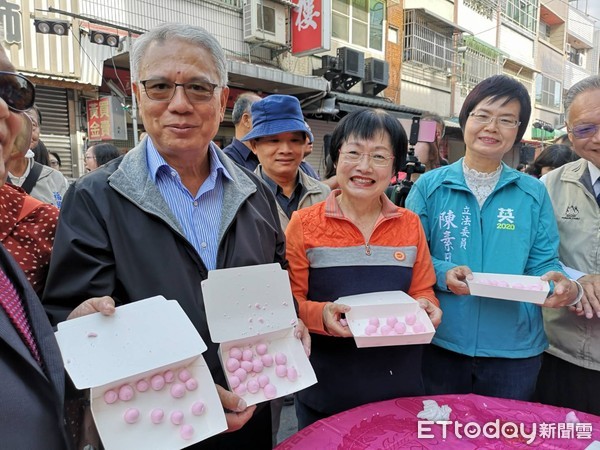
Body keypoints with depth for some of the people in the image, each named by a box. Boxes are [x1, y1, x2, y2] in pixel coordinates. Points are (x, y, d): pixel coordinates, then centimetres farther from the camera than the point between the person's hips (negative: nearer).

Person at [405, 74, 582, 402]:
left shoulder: (534, 194, 2)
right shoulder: (430, 186, -2)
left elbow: (543, 263, 1)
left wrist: (565, 287, -19)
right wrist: (443, 274, -21)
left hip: (515, 348, 2)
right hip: (442, 342, -1)